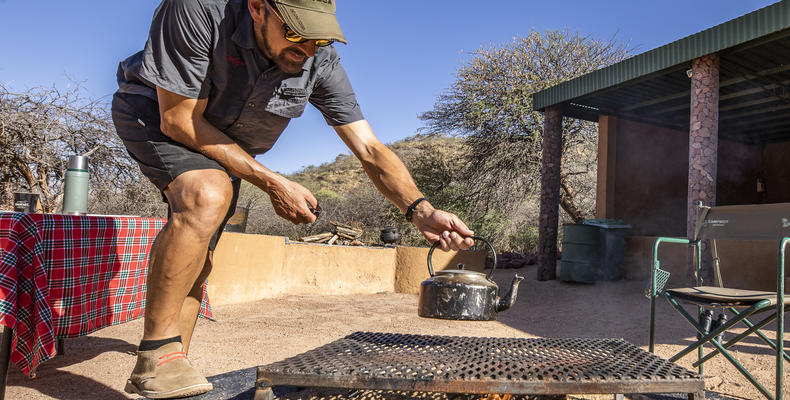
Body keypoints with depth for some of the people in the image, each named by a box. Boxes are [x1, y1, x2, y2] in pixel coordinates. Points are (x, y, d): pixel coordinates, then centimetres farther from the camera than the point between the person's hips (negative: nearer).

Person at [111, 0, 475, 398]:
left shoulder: (320, 63, -21)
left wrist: (421, 211, -38)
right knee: (208, 195, -33)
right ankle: (157, 355, -21)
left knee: (195, 262, 3)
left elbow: (369, 149, -21)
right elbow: (179, 119, -28)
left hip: (226, 148, 5)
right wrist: (273, 183, -27)